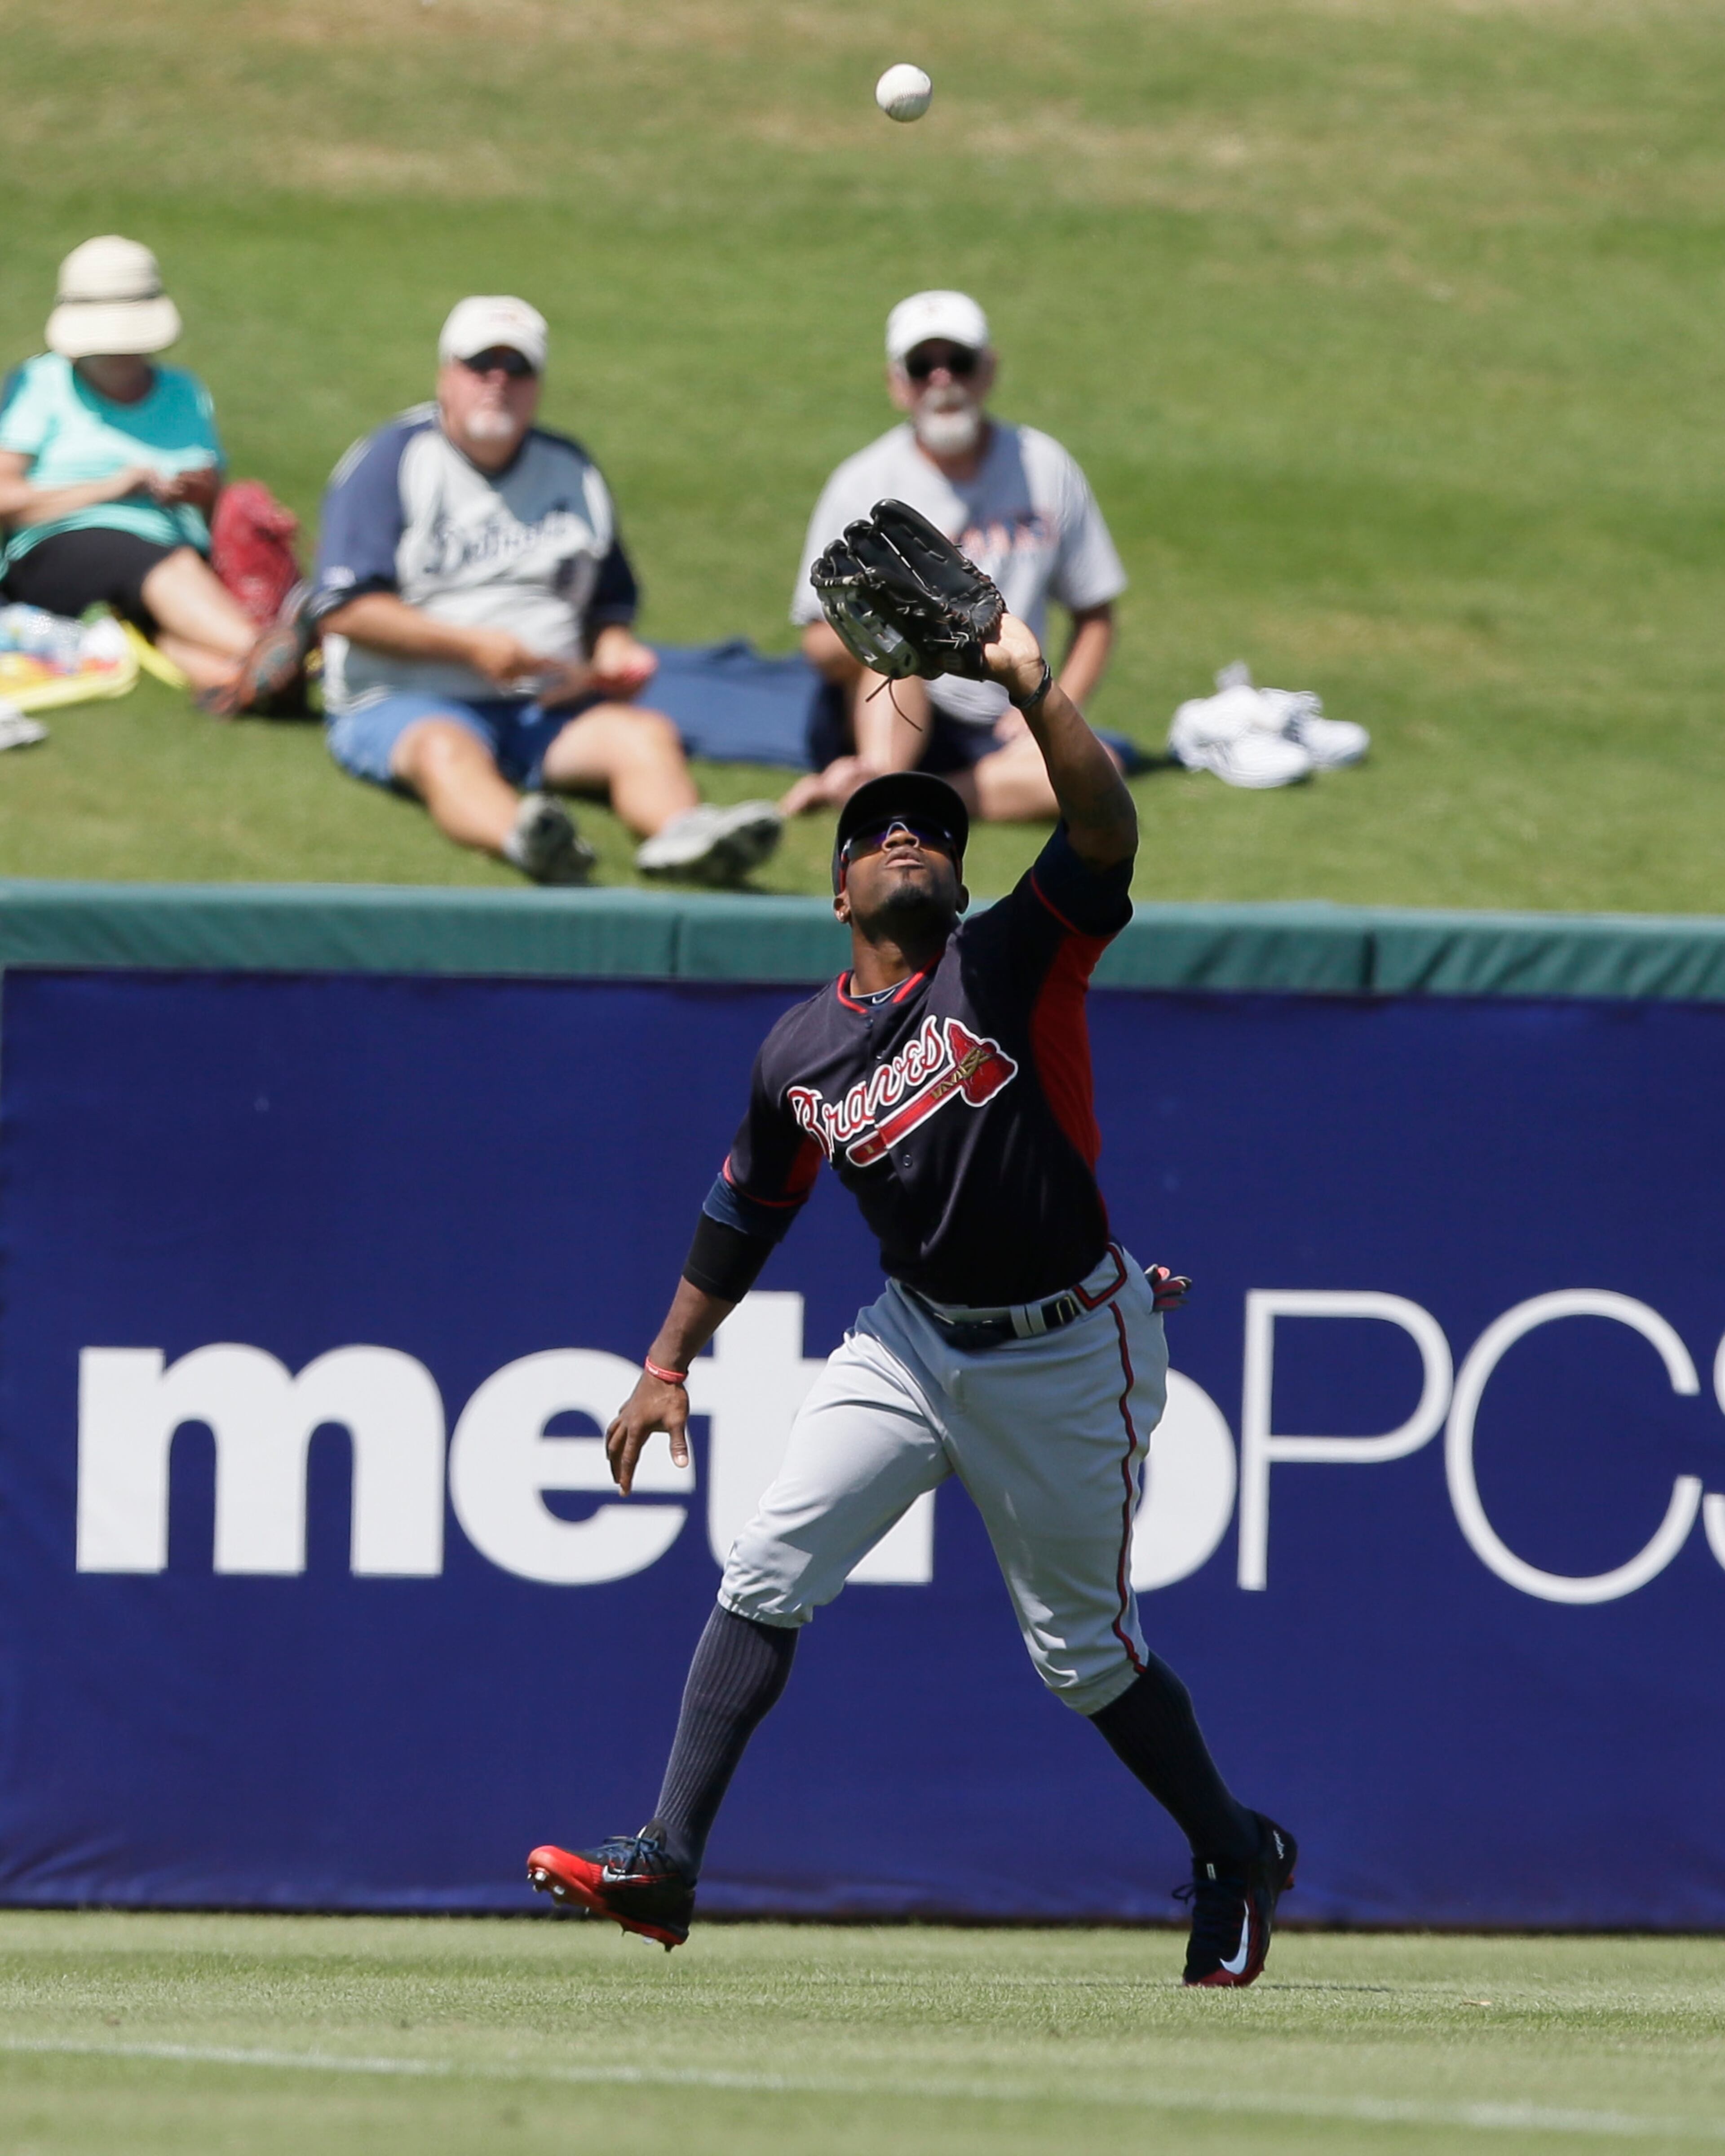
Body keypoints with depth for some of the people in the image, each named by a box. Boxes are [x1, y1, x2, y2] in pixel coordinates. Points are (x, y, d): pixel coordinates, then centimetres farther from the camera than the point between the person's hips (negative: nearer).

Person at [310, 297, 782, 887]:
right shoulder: (391, 462, 4)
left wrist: (613, 650, 2)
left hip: (549, 706, 5)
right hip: (404, 704, -5)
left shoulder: (571, 471, 19)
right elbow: (344, 610, -5)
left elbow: (609, 599, 27)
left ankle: (682, 835, -57)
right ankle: (523, 839, -72)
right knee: (445, 751, -39)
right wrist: (473, 646, -13)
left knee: (647, 733, -25)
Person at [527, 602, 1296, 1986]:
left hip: (1067, 1358, -4)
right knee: (767, 1575, -9)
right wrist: (669, 1364, 16)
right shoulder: (801, 1053, 2)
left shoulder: (1015, 965, -11)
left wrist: (1032, 693, -37)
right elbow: (744, 1219, 16)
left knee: (1084, 1651, 6)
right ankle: (668, 1865, -7)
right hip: (914, 1341, 4)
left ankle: (1238, 1856, 29)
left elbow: (1106, 832, -28)